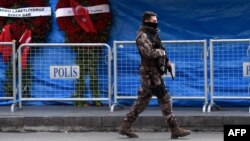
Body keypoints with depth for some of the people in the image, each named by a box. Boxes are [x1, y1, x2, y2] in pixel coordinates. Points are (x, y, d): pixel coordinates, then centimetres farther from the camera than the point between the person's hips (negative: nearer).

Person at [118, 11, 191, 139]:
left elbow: (159, 50, 26)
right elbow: (148, 53, -28)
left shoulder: (152, 34, 15)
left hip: (154, 72, 10)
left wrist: (167, 61, 12)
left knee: (142, 101, 11)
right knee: (165, 100, -7)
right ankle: (175, 130, -3)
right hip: (151, 73, -10)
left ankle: (125, 127, 14)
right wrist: (162, 52, -12)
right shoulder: (143, 36, -15)